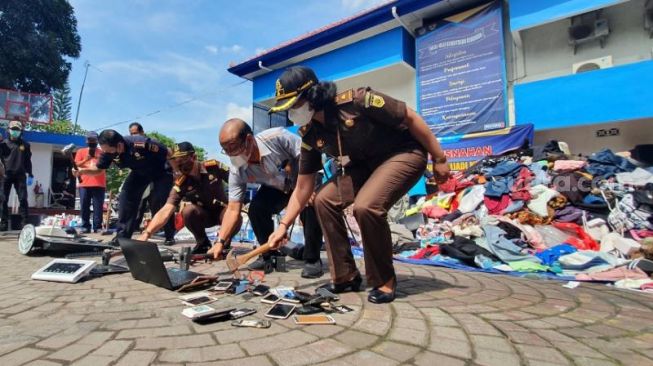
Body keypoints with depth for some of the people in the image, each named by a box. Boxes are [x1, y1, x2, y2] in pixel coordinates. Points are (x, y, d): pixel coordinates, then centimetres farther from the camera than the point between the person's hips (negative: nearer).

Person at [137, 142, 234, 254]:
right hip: (203, 215, 2)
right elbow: (166, 210, -25)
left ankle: (224, 243, -1)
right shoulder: (181, 184, -18)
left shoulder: (214, 166, -20)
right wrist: (146, 233, -38)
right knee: (188, 210, -31)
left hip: (222, 209, -2)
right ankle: (203, 243, -5)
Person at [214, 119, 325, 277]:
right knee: (255, 209, -18)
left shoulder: (277, 137, -37)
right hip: (276, 188, 4)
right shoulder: (237, 171, -22)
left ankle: (312, 260, -11)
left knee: (310, 208, -30)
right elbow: (233, 210, -18)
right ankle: (268, 255, 4)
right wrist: (220, 241, -26)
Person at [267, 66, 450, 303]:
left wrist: (439, 159, -14)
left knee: (366, 206, -29)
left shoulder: (357, 101, -27)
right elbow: (302, 188, 1)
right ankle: (346, 276, 5)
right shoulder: (310, 134, -6)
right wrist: (283, 226, -2)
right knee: (325, 200, -7)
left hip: (404, 153, -7)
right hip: (364, 164, 7)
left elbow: (410, 118, -18)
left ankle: (384, 281, -5)